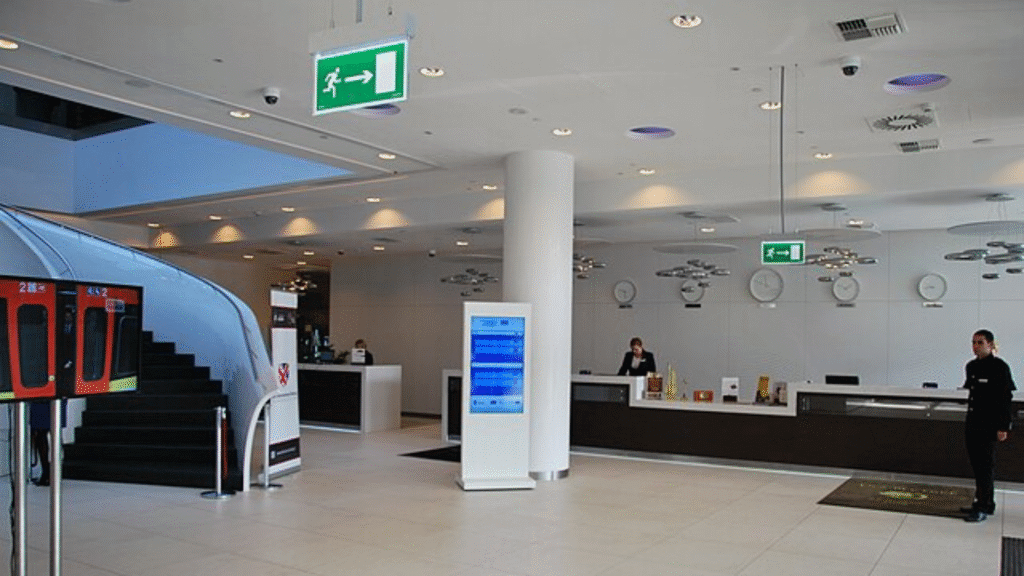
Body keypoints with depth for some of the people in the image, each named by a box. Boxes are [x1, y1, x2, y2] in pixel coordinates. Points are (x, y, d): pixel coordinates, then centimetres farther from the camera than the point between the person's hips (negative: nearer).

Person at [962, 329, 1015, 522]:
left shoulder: (999, 367, -11)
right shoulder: (971, 366, 11)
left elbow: (1005, 399, -13)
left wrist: (1002, 427, -16)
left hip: (989, 424, -8)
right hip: (973, 422, 8)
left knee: (985, 464, -4)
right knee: (976, 463, 13)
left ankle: (982, 507, 2)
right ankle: (985, 503, 24)